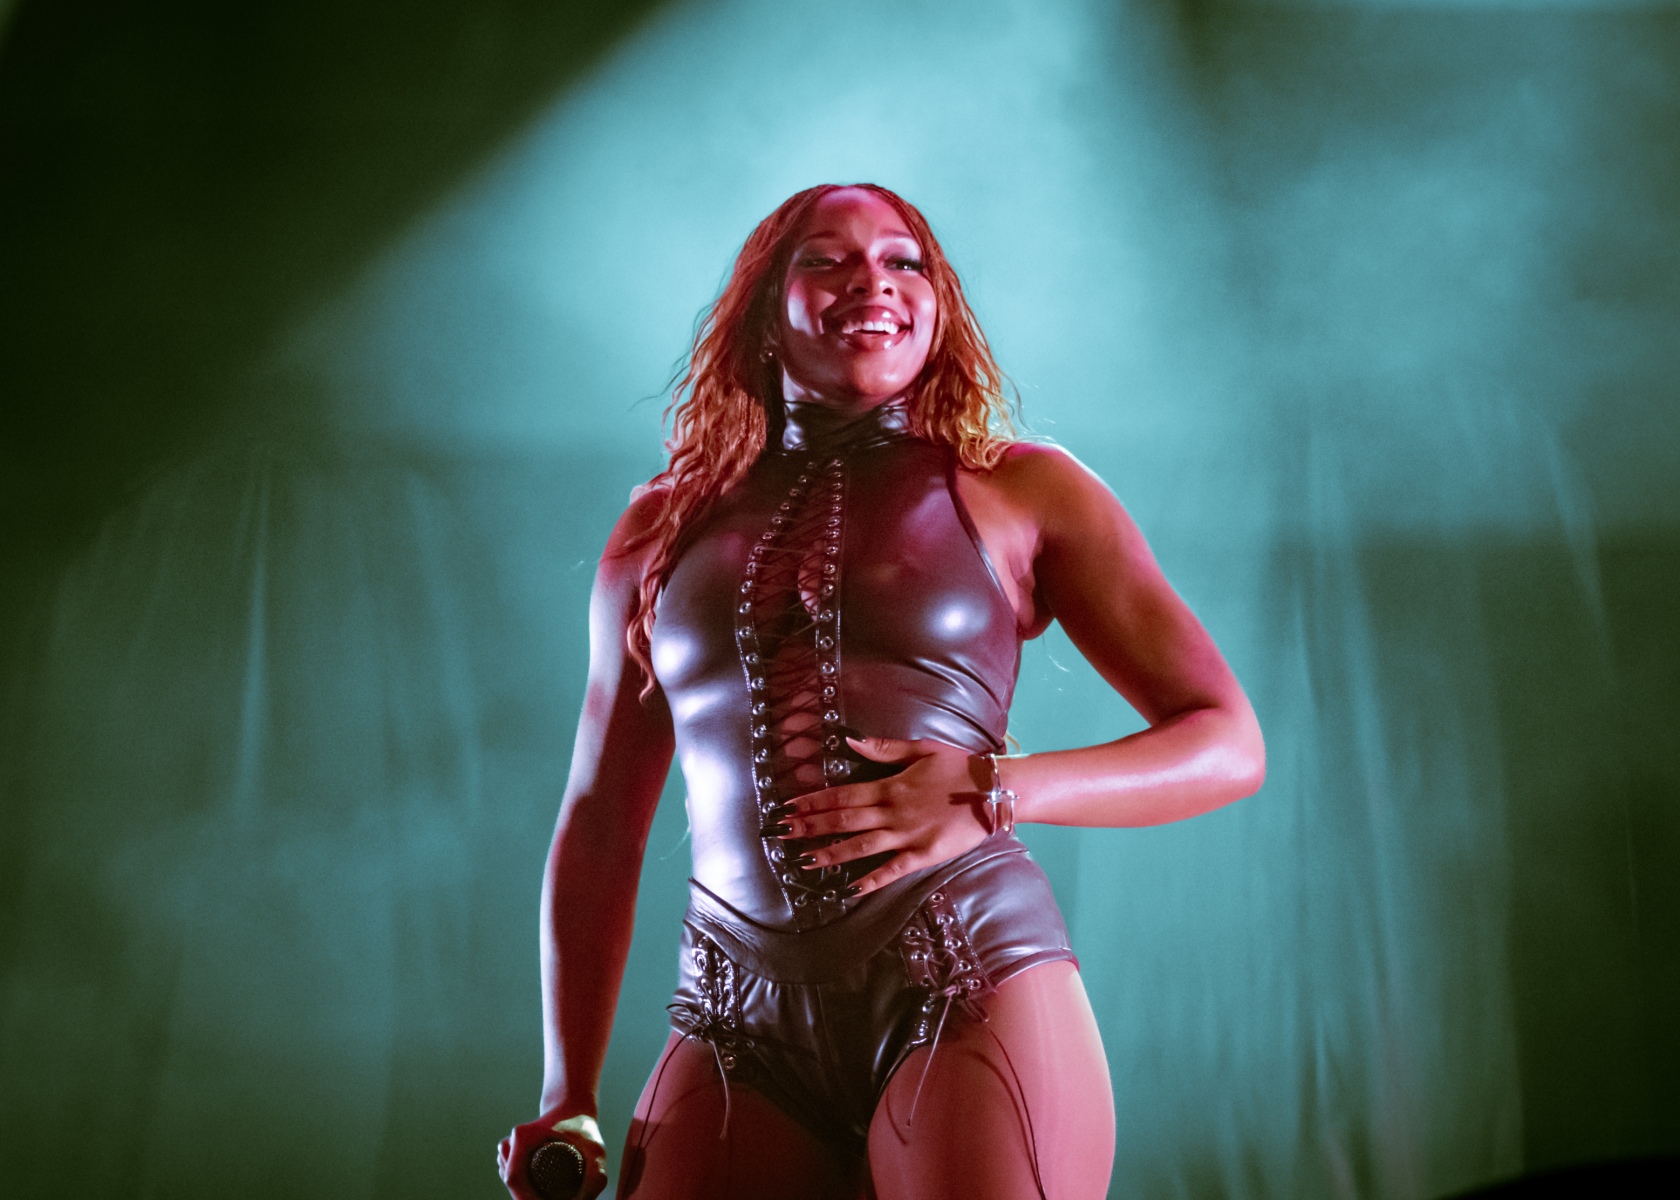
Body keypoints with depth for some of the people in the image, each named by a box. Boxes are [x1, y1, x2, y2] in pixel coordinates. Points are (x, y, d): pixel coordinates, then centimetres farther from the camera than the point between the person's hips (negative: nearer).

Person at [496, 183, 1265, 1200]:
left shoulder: (1021, 490, 7)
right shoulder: (660, 532, 14)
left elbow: (1230, 745, 5)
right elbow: (598, 829, 16)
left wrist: (996, 793, -11)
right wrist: (569, 1111, 11)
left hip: (972, 984, -2)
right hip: (741, 1030, 2)